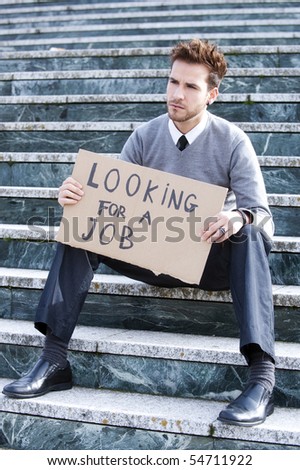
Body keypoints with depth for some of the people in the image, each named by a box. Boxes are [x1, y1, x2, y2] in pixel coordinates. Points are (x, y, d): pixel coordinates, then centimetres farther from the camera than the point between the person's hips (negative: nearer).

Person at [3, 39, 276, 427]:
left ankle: (261, 376, -42)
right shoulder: (144, 137, 2)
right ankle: (54, 359, -20)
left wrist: (239, 217, -39)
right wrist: (75, 195, -23)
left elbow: (261, 211, -14)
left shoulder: (232, 141, -7)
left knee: (250, 234, -34)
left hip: (211, 261, -3)